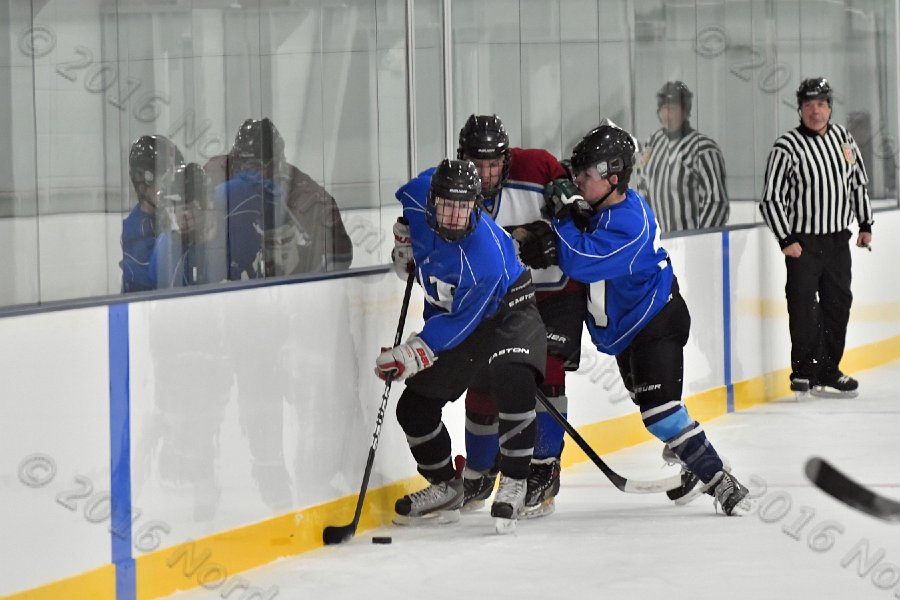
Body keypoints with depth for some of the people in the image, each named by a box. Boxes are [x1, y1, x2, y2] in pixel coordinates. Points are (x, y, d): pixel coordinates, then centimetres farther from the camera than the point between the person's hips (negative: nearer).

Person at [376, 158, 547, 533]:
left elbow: (460, 322, -30)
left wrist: (417, 353, -33)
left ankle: (513, 484, -23)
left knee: (514, 382, -34)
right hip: (449, 315, 7)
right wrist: (403, 237, 5)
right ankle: (445, 488, 22)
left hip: (507, 312, -7)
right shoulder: (419, 197, -20)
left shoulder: (487, 255, -36)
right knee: (414, 406, 3)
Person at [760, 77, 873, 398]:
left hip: (838, 239, 6)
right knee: (803, 306, -9)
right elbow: (770, 198, -10)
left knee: (838, 303, 9)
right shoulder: (786, 147, -11)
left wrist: (865, 224, 15)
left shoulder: (842, 137, 6)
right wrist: (786, 239, -14)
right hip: (803, 242, -6)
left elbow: (858, 181, 17)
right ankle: (805, 371, -2)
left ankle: (828, 371, 19)